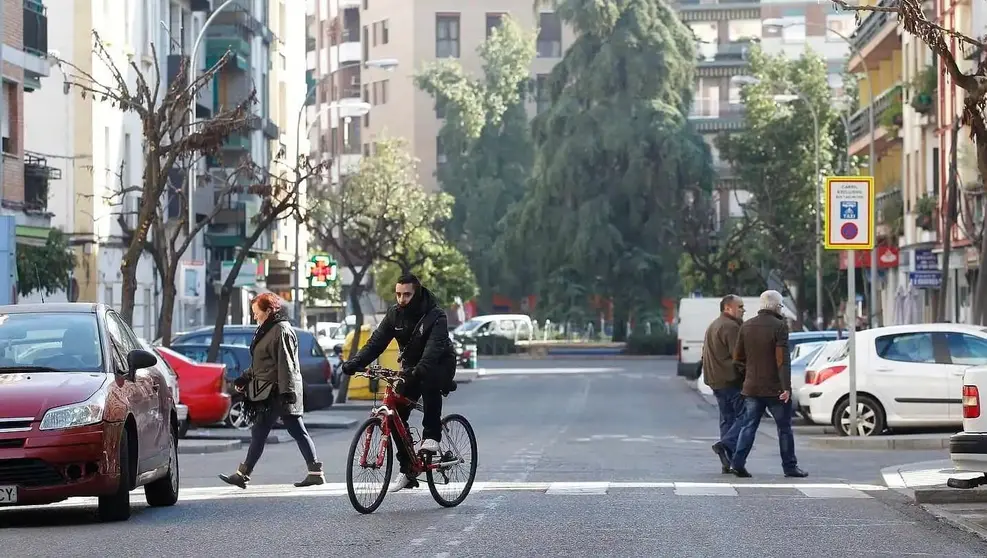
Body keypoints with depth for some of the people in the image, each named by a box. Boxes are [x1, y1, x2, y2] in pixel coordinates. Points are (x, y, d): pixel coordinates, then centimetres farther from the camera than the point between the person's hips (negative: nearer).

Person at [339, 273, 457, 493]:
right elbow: (377, 341, -12)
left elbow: (434, 347, -38)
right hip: (411, 368, 5)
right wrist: (355, 362, -27)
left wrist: (420, 369, -56)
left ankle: (432, 435, -26)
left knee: (429, 380, -40)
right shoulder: (395, 314, -5)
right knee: (396, 413, -10)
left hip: (439, 365, -5)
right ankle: (407, 470, -3)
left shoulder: (436, 316, -22)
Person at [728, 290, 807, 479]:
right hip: (775, 388, -4)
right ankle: (790, 466, 11)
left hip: (751, 387, 5)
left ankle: (738, 462, -5)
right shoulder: (779, 326, -11)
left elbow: (737, 356, 10)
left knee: (748, 426, 7)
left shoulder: (746, 326, 6)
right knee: (784, 428, 7)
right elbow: (783, 359, -17)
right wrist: (786, 387, -19)